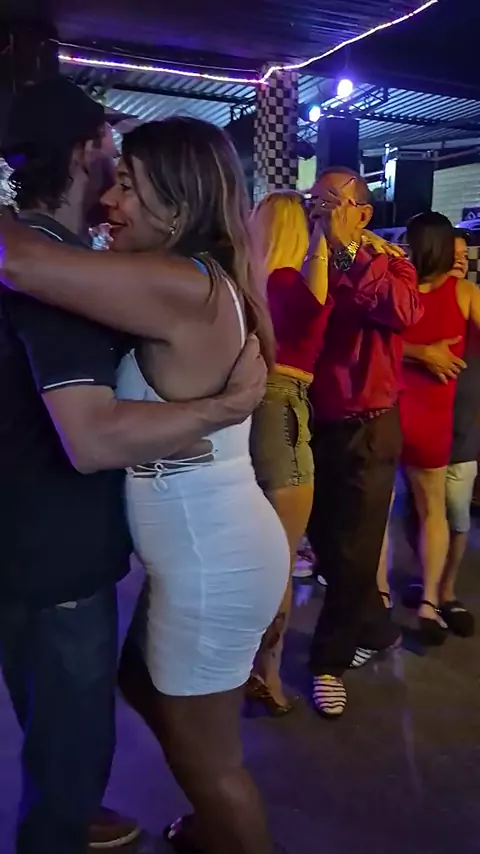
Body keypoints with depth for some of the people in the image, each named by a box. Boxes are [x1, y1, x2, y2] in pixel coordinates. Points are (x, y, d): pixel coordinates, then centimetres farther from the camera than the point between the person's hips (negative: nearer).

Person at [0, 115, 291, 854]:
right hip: (205, 551, 10)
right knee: (144, 684, 29)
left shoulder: (181, 287, -23)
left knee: (205, 753, 12)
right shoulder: (199, 282, 7)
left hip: (214, 564, -10)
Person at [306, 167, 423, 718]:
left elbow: (404, 312, -29)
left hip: (366, 431, -4)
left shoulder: (388, 263, -5)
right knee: (326, 545, 15)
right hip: (313, 428, 4)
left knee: (352, 555, 4)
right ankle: (376, 629, 39)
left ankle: (329, 661, 23)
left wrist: (347, 251, -25)